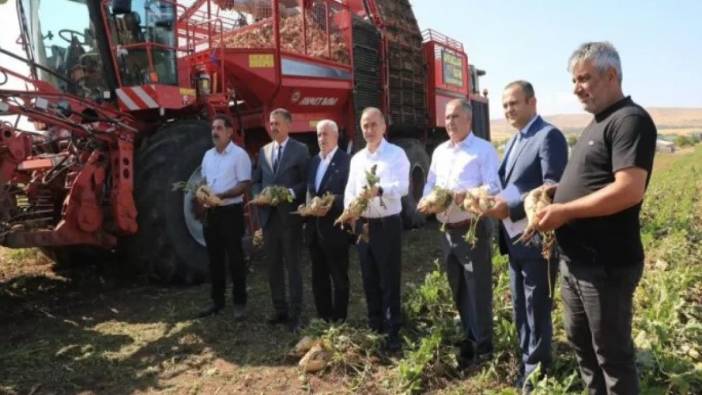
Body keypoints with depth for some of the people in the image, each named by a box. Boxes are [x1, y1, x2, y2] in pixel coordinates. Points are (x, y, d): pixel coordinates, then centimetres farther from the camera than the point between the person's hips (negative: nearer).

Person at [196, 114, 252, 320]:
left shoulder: (239, 154, -9)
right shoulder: (208, 155, 13)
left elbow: (245, 185, -13)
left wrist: (220, 195, -22)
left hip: (231, 212, -7)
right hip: (212, 212, 7)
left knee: (234, 258, -1)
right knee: (215, 258, 12)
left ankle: (239, 303, 10)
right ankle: (217, 301, 23)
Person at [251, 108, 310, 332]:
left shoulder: (300, 150, -1)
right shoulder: (264, 151, 14)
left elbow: (306, 182, -5)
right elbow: (256, 181, 15)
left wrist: (291, 193, -20)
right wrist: (260, 195, -4)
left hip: (289, 216, -5)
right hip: (268, 216, 5)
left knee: (292, 266, 1)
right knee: (273, 266, 11)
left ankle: (295, 314, 9)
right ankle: (280, 310, 23)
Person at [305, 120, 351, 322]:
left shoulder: (346, 160, -8)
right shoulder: (314, 160, 15)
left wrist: (330, 205, -23)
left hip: (334, 227, -7)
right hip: (314, 226, 8)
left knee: (339, 277, 4)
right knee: (318, 277, 15)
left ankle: (338, 320, 15)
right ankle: (322, 318, 28)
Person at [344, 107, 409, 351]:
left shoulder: (396, 154, -5)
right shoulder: (356, 158, 13)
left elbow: (403, 186, -19)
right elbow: (350, 189, 9)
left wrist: (380, 190, -37)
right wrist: (350, 207, -12)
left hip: (387, 224, -6)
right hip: (363, 224, 6)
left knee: (389, 280, 1)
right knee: (369, 279, 14)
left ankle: (393, 332, 12)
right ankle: (375, 326, 29)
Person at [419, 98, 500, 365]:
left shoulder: (484, 150, -5)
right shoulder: (439, 152, 15)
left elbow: (493, 189, -14)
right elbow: (429, 185, 16)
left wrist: (464, 196, -28)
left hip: (473, 228, -7)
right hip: (447, 230, 7)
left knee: (478, 290, 0)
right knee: (458, 289, 16)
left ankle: (483, 346, 14)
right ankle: (469, 338, 32)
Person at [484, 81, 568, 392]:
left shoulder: (549, 136, -12)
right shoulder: (514, 141, 16)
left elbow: (554, 188, -22)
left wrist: (510, 208, -27)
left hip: (537, 240, -9)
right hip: (515, 240, 9)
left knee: (536, 310, 4)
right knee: (520, 309, 19)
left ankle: (535, 373, 19)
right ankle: (525, 363, 34)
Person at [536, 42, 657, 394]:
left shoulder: (630, 120, -15)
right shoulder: (597, 124, 15)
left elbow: (629, 190, -26)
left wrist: (563, 211, -21)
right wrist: (555, 192, 6)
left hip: (606, 265, -9)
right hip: (575, 259, 10)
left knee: (611, 352, 7)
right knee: (580, 340, 21)